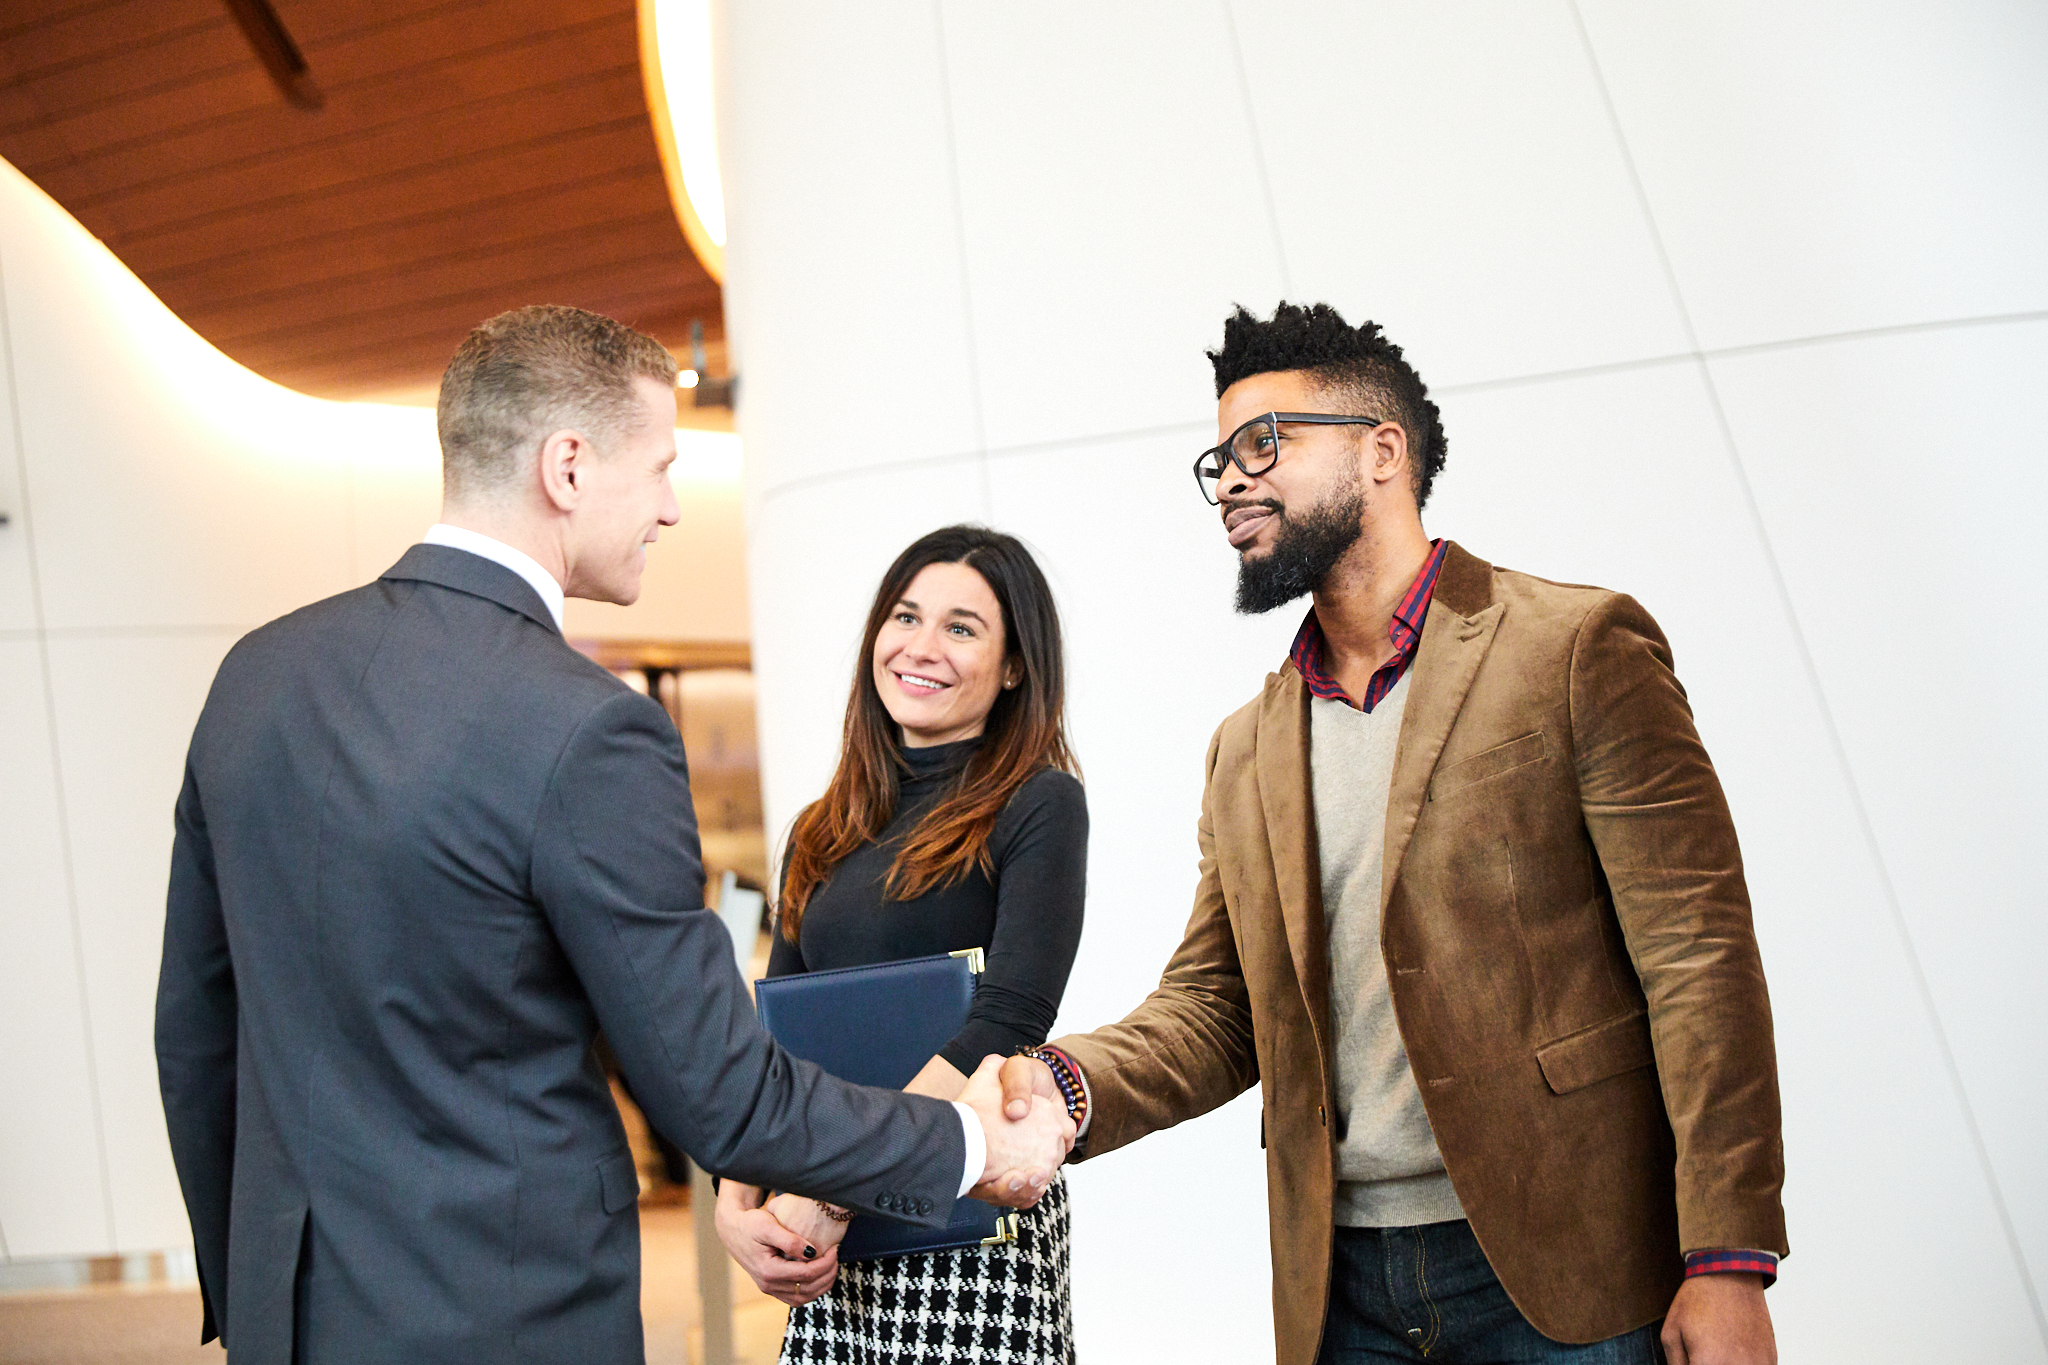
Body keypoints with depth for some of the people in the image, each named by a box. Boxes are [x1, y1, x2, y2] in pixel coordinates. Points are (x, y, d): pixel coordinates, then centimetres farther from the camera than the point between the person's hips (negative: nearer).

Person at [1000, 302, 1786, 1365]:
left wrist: (1728, 1262, -15)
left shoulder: (1578, 650, -7)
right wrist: (1063, 1087, -12)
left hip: (1561, 1274, -4)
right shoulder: (1247, 751, 9)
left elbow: (1699, 963, -10)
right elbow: (1211, 1008, 7)